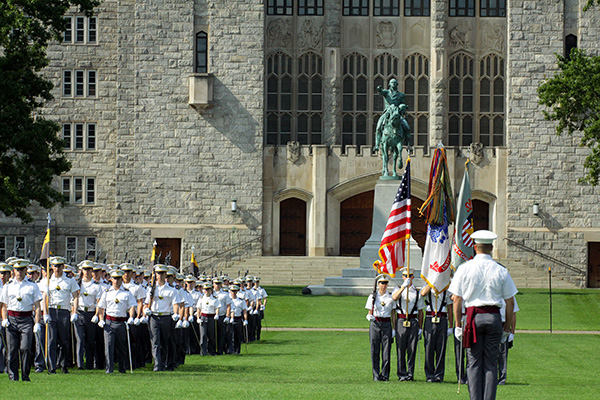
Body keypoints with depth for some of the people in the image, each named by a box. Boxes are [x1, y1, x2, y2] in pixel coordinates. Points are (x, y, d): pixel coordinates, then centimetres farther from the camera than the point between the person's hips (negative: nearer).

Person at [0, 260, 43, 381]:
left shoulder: (32, 286, 8)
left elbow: (37, 306, 5)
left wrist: (37, 323, -4)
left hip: (27, 319, -2)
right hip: (11, 320, 2)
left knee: (25, 348, -13)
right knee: (12, 350, -2)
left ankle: (25, 375, -2)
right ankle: (13, 377, 4)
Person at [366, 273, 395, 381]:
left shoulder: (391, 297, 7)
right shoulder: (372, 296, 6)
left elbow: (393, 314, 9)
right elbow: (370, 311, 10)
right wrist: (369, 317, -13)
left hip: (387, 325, 0)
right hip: (375, 324, 0)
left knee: (386, 351, -3)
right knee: (375, 351, -1)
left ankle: (385, 374, 2)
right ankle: (376, 375, 3)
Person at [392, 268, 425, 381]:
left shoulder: (417, 292, 11)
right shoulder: (398, 289, 9)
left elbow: (420, 311, 13)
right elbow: (394, 297, -15)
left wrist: (420, 328, 8)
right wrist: (404, 286, -25)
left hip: (413, 322, 1)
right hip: (401, 321, -1)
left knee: (412, 349, 0)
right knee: (401, 349, -1)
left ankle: (410, 373, 6)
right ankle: (402, 374, 3)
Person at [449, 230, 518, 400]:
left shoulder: (464, 269, 1)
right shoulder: (501, 271, 3)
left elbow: (457, 299, 0)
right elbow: (510, 303, 5)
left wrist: (458, 324, 4)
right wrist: (506, 328, 12)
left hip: (473, 316, -1)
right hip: (494, 317, 1)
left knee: (474, 364, 3)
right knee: (491, 364, 4)